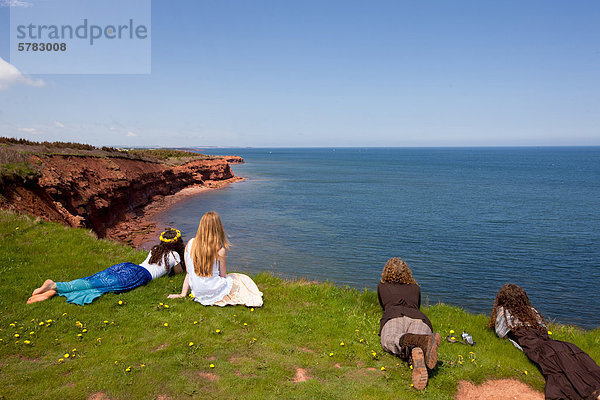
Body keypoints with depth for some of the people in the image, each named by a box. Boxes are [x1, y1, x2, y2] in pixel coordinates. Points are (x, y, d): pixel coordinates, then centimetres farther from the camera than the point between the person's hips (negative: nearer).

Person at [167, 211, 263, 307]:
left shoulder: (190, 244, -6)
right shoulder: (220, 251, -17)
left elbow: (189, 273, 2)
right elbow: (223, 276, -5)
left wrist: (183, 294, 12)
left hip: (198, 294, 5)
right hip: (214, 293, -5)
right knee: (243, 280, 19)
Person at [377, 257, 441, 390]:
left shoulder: (382, 286, 35)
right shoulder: (415, 287, 38)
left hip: (395, 315, -2)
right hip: (419, 316, 2)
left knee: (389, 341, -32)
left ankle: (425, 340, -62)